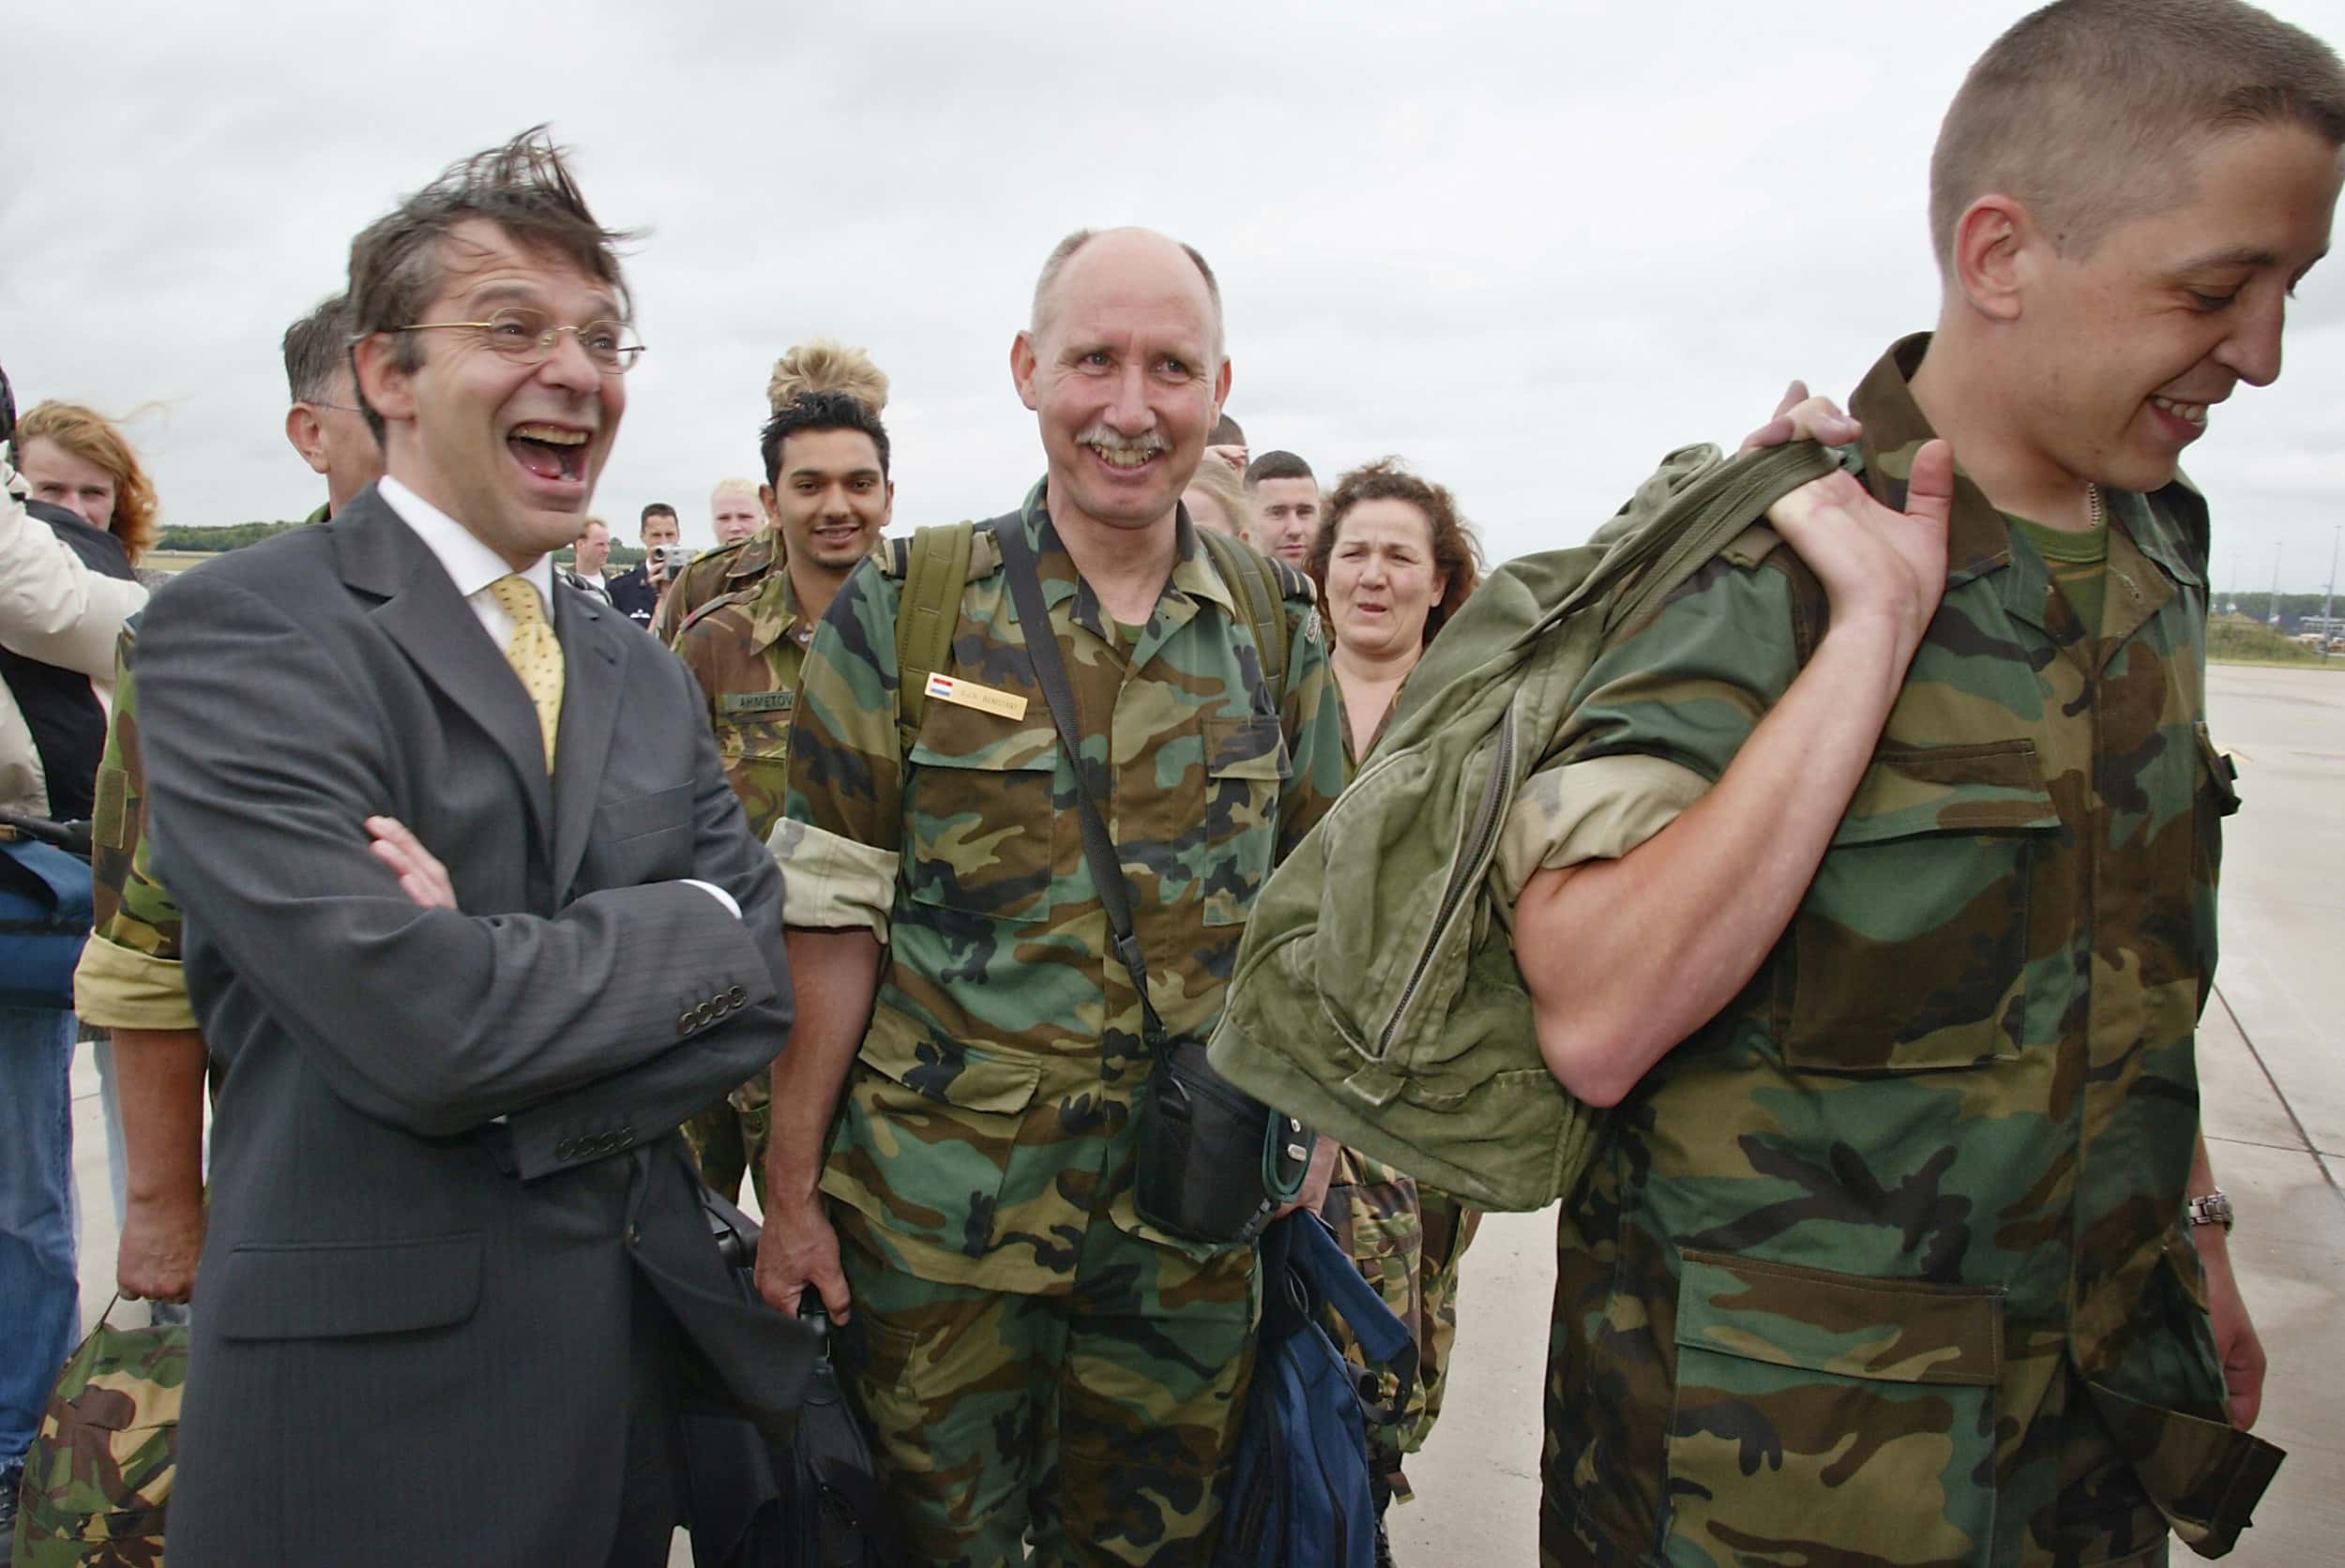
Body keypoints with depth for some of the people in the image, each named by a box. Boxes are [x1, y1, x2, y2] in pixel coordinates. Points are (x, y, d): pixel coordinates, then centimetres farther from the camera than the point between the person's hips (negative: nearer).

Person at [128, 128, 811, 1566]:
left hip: (648, 1342, 6)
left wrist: (511, 969, -16)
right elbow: (417, 1024, -23)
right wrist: (699, 927, -10)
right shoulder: (242, 632, -11)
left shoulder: (647, 678, 9)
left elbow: (771, 984, -1)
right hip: (378, 1383, -5)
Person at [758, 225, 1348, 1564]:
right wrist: (792, 1187, -5)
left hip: (1196, 1219, 3)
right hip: (943, 1206, -2)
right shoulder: (903, 611, -6)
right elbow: (836, 914, -6)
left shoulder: (1276, 629, 2)